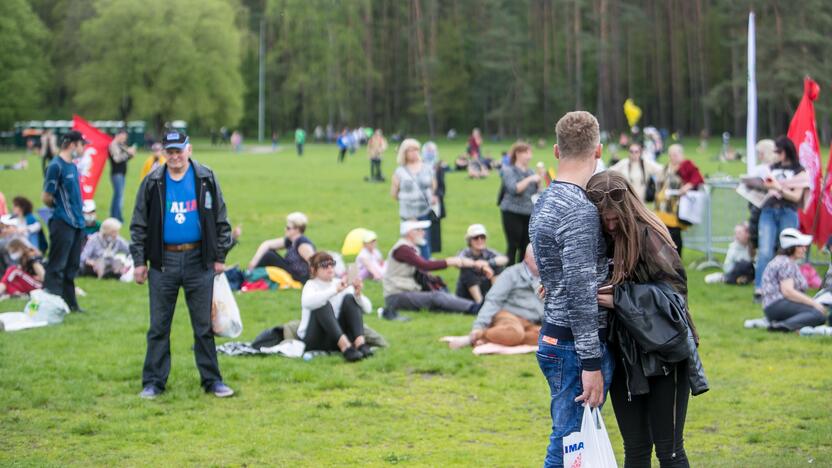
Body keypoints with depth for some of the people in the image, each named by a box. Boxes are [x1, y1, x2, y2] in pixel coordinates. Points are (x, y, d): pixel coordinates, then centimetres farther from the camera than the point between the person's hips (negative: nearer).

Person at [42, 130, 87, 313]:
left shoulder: (73, 166, 13)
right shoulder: (56, 166, -14)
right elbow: (46, 198, -14)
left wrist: (78, 208, 9)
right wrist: (60, 208, 1)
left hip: (77, 223, 9)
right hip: (63, 223, -9)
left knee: (72, 266, 14)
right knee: (57, 266, -5)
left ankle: (70, 303, 21)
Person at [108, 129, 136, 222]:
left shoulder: (121, 145, 17)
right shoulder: (113, 145, -11)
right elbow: (116, 158, -21)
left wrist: (131, 155, 6)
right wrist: (128, 152, -18)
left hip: (121, 173, 10)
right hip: (117, 173, -10)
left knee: (117, 195, 13)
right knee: (119, 195, -13)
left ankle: (113, 216, 18)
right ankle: (117, 217, -15)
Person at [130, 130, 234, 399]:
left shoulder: (206, 179, 1)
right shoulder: (152, 182, 2)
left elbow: (220, 220, 5)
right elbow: (139, 224, 5)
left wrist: (220, 256, 2)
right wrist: (139, 261, 1)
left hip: (198, 260, 0)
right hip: (163, 261, 0)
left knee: (204, 325, 6)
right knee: (159, 326, 5)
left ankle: (211, 379, 13)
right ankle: (153, 382, 12)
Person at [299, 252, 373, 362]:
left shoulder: (342, 284, 6)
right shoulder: (311, 285, -5)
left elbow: (367, 308, -4)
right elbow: (307, 302, -33)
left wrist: (358, 295, -25)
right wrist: (336, 290, -41)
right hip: (315, 340, -4)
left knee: (350, 299, -14)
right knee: (323, 304, -28)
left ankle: (360, 343, -34)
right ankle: (346, 347, -46)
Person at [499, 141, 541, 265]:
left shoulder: (531, 172, 11)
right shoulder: (508, 171, -3)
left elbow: (537, 194, 13)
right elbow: (514, 189, -19)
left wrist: (539, 183, -4)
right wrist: (530, 179, -20)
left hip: (529, 213, 5)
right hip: (512, 212, -5)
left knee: (526, 246, 6)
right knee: (513, 246, -5)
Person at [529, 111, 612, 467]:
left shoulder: (544, 203, 13)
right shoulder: (581, 211, -18)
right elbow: (581, 292, -22)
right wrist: (592, 363, -21)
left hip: (553, 339, 10)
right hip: (576, 347, -10)